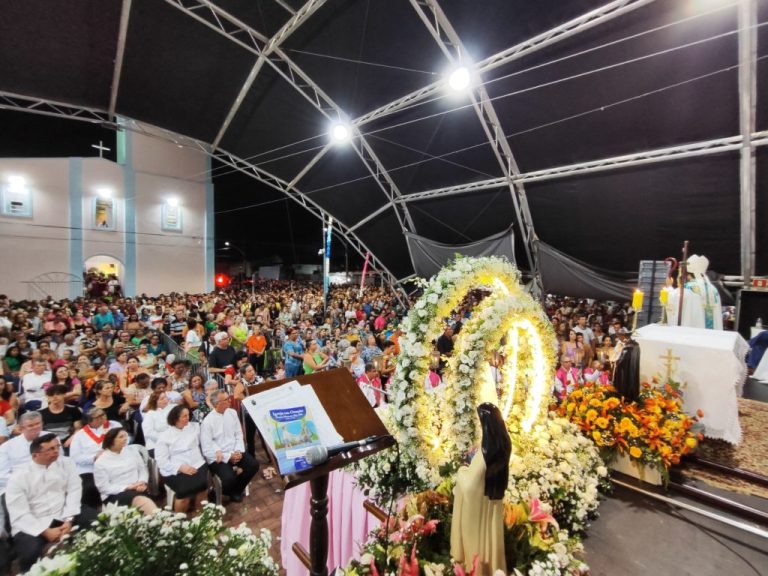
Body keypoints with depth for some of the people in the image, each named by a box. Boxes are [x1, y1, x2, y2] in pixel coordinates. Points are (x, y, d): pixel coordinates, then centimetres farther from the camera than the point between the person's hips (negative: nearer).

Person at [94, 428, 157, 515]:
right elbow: (104, 488, -4)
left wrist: (143, 482, -8)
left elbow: (143, 469, 13)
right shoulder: (100, 462, -2)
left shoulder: (132, 450, 10)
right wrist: (127, 487, -14)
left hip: (137, 489, 4)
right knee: (142, 501, -36)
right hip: (115, 495, -4)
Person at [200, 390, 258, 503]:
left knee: (253, 465, -15)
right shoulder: (207, 422, -15)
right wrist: (229, 457, -18)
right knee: (230, 477, -28)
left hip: (235, 452, 5)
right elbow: (207, 450, -14)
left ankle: (236, 490, 12)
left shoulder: (232, 413, 1)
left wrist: (239, 451, -10)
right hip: (218, 457, -5)